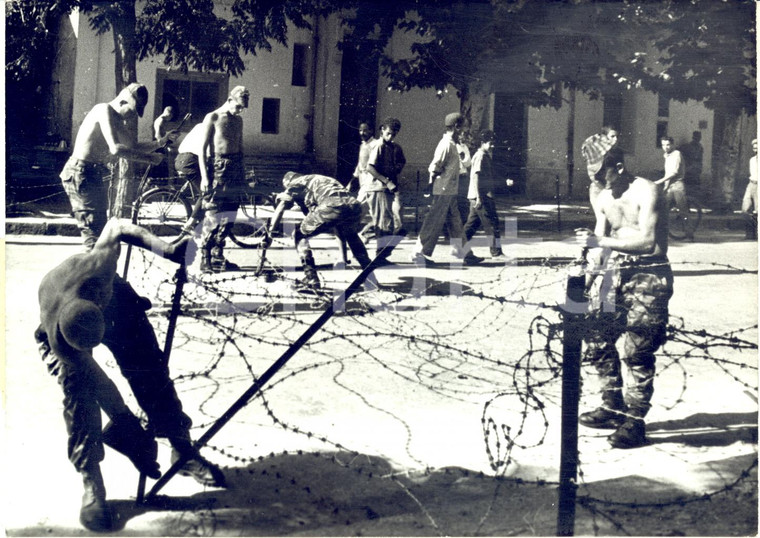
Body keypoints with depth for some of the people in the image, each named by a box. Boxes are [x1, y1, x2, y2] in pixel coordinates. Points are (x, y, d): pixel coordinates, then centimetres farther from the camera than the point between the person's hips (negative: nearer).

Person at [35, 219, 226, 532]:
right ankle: (92, 486, -5)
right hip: (66, 339, -2)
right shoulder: (58, 338, -41)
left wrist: (164, 249, -32)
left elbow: (115, 226, -26)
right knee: (80, 396, -17)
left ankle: (183, 450, 10)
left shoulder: (94, 269, -45)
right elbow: (97, 382, -28)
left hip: (116, 302, 2)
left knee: (151, 371, -5)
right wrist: (129, 430, -20)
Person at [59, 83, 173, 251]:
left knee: (101, 230, 15)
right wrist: (148, 158, -21)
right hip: (81, 173, -10)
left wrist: (160, 142, 9)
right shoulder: (104, 110, -14)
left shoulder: (118, 120, 16)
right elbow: (116, 149, -25)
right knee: (94, 232, -12)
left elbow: (133, 147, 22)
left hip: (94, 175, 10)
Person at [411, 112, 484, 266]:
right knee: (433, 223, -4)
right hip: (444, 191, -10)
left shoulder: (451, 144, 14)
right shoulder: (446, 145, -16)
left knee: (455, 223, 12)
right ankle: (418, 254, 3)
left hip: (450, 192, 10)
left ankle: (466, 254, 17)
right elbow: (434, 167, -19)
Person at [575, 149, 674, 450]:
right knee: (597, 339, 7)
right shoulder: (604, 198, 10)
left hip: (647, 275, -8)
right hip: (614, 272, 8)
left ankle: (635, 421, 2)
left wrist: (600, 242, -25)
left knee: (637, 351, -9)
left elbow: (649, 241, -22)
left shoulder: (646, 193, -13)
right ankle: (612, 407, 22)